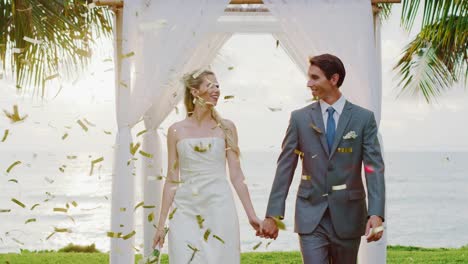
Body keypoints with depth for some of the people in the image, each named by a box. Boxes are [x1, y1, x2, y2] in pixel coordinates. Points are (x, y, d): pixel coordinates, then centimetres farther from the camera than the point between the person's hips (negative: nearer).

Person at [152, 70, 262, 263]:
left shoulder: (226, 128, 5)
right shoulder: (176, 131, 6)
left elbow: (236, 175, 4)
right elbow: (171, 180, 7)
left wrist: (252, 215, -1)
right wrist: (161, 222, 5)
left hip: (219, 208, 0)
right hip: (186, 211, 0)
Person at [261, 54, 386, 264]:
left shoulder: (363, 118, -1)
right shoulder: (300, 118, 3)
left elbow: (374, 167, -7)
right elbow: (285, 168, 3)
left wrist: (376, 214, -19)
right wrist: (273, 214, -2)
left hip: (348, 216, 0)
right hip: (311, 217, 0)